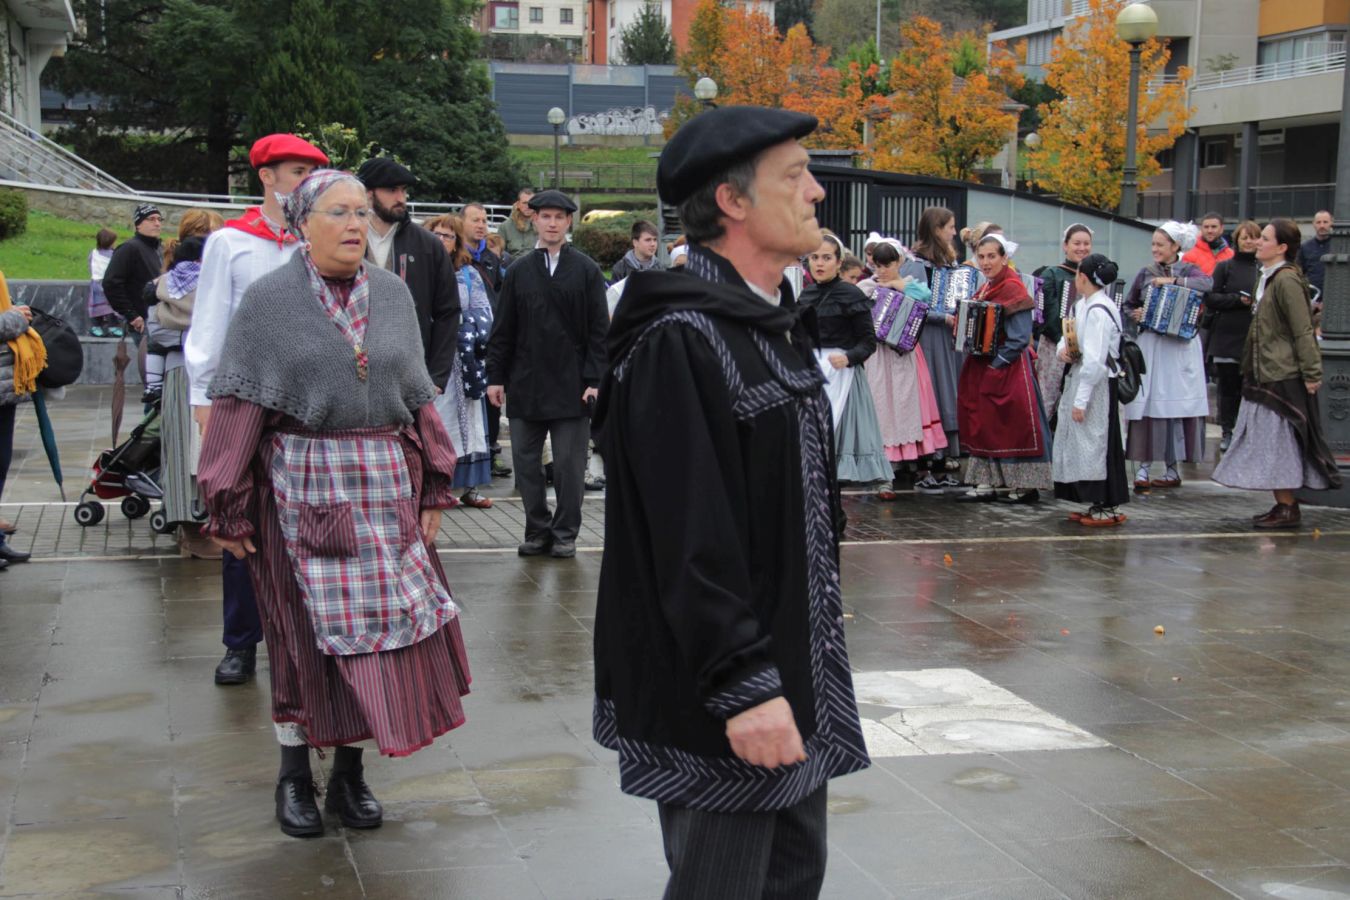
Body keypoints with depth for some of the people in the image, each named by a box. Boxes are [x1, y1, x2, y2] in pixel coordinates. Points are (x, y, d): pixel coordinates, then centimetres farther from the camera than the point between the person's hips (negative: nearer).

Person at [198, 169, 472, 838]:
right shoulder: (269, 300, -3)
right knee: (303, 630, 3)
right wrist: (230, 508, -8)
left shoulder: (393, 295, 8)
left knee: (383, 621, 4)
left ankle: (350, 774, 20)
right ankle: (294, 777, 20)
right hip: (299, 488, -3)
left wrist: (432, 486, 9)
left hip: (384, 485, 4)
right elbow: (237, 408, -5)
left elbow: (417, 397, 12)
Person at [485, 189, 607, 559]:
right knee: (526, 462, 6)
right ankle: (538, 531, 17)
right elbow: (503, 330, 9)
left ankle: (565, 533, 14)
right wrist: (495, 376, 4)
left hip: (571, 385, -2)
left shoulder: (586, 270, 2)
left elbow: (599, 330, 0)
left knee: (569, 465, 3)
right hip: (525, 384, 2)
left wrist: (595, 379, -6)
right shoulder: (519, 271, 8)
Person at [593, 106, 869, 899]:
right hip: (725, 693, -9)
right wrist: (742, 686, -25)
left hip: (800, 668, 9)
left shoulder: (779, 322, 11)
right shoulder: (678, 341, -19)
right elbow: (689, 538, -24)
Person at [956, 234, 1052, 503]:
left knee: (1014, 424, -4)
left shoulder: (1013, 289, -13)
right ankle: (986, 484, 12)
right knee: (981, 423, 7)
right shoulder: (984, 289, 14)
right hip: (982, 367, 9)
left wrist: (996, 363, -17)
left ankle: (1026, 486, 2)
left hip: (1008, 368, -9)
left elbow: (1019, 338, -17)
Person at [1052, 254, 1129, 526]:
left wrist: (1081, 400, -22)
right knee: (1079, 442, 13)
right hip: (1078, 379, 10)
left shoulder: (1098, 311, -19)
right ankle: (1096, 504, 23)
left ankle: (1109, 508, 6)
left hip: (1097, 385, -10)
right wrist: (1062, 350, -1)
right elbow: (1068, 335, 24)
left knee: (1095, 442, -4)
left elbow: (1094, 360, -22)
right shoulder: (1081, 306, 10)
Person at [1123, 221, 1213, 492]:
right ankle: (1142, 469, -6)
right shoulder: (1146, 273, 11)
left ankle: (1173, 469, 8)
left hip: (1181, 346, -1)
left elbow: (1208, 283, -18)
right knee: (1147, 406, -6)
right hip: (1151, 344, 1)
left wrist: (1172, 281, -21)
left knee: (1178, 406, 0)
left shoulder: (1188, 270, 4)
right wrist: (1135, 315, -1)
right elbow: (1128, 305, 20)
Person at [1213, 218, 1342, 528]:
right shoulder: (1268, 278, 13)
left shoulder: (1286, 280, -16)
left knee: (1279, 441, -5)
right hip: (1265, 373, 10)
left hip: (1283, 375, -10)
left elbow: (1303, 332, -18)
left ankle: (1288, 510, 2)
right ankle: (1282, 505, 18)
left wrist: (1312, 374, -18)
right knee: (1268, 441, 11)